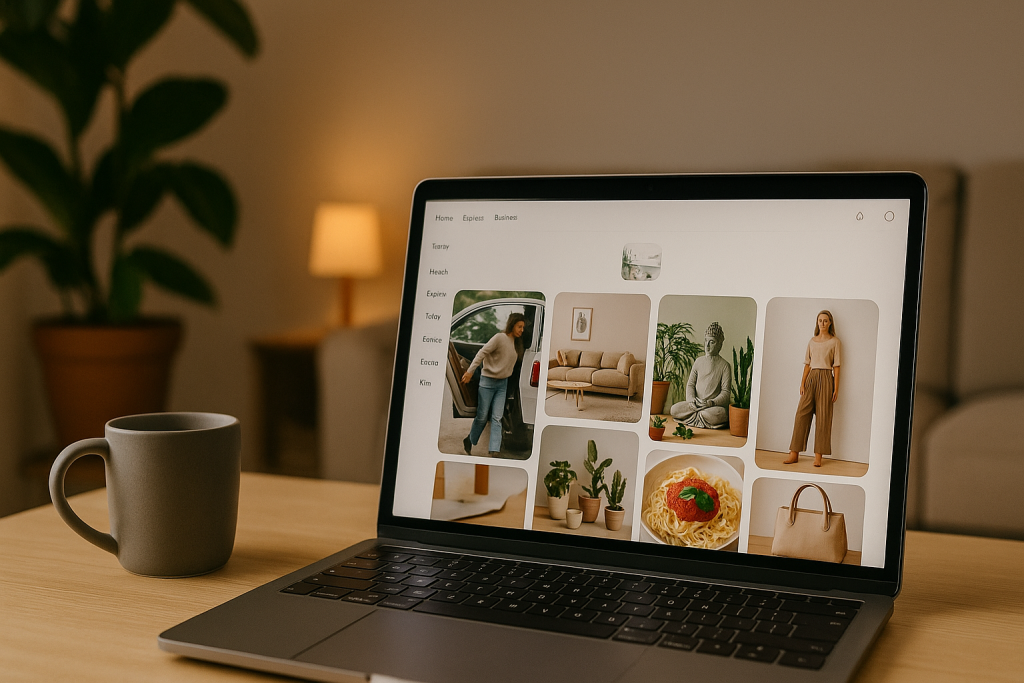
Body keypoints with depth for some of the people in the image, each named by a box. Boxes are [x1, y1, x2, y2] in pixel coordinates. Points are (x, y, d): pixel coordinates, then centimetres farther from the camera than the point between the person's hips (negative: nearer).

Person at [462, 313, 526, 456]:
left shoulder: (516, 343, 8)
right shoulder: (499, 338, -14)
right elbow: (482, 353, -17)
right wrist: (470, 371, -21)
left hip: (502, 383, 6)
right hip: (488, 381, -6)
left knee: (497, 418, -4)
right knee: (482, 417, 2)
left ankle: (493, 451, -11)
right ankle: (469, 441, 25)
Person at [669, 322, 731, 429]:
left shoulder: (724, 366, -1)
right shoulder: (699, 361, 12)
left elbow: (725, 392, -5)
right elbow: (690, 384, 11)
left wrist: (712, 402, -23)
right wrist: (691, 399, -10)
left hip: (715, 405, -3)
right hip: (696, 403, 4)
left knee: (721, 413, -39)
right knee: (674, 410, -22)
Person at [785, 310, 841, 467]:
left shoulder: (834, 342, 3)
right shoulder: (812, 341, 13)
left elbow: (836, 366, -1)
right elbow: (807, 364, 13)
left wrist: (836, 388, -6)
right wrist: (802, 383, 4)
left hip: (826, 378, -3)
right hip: (811, 378, 3)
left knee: (823, 416, -3)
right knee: (802, 413, -4)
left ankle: (818, 455, 0)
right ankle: (794, 453, -3)